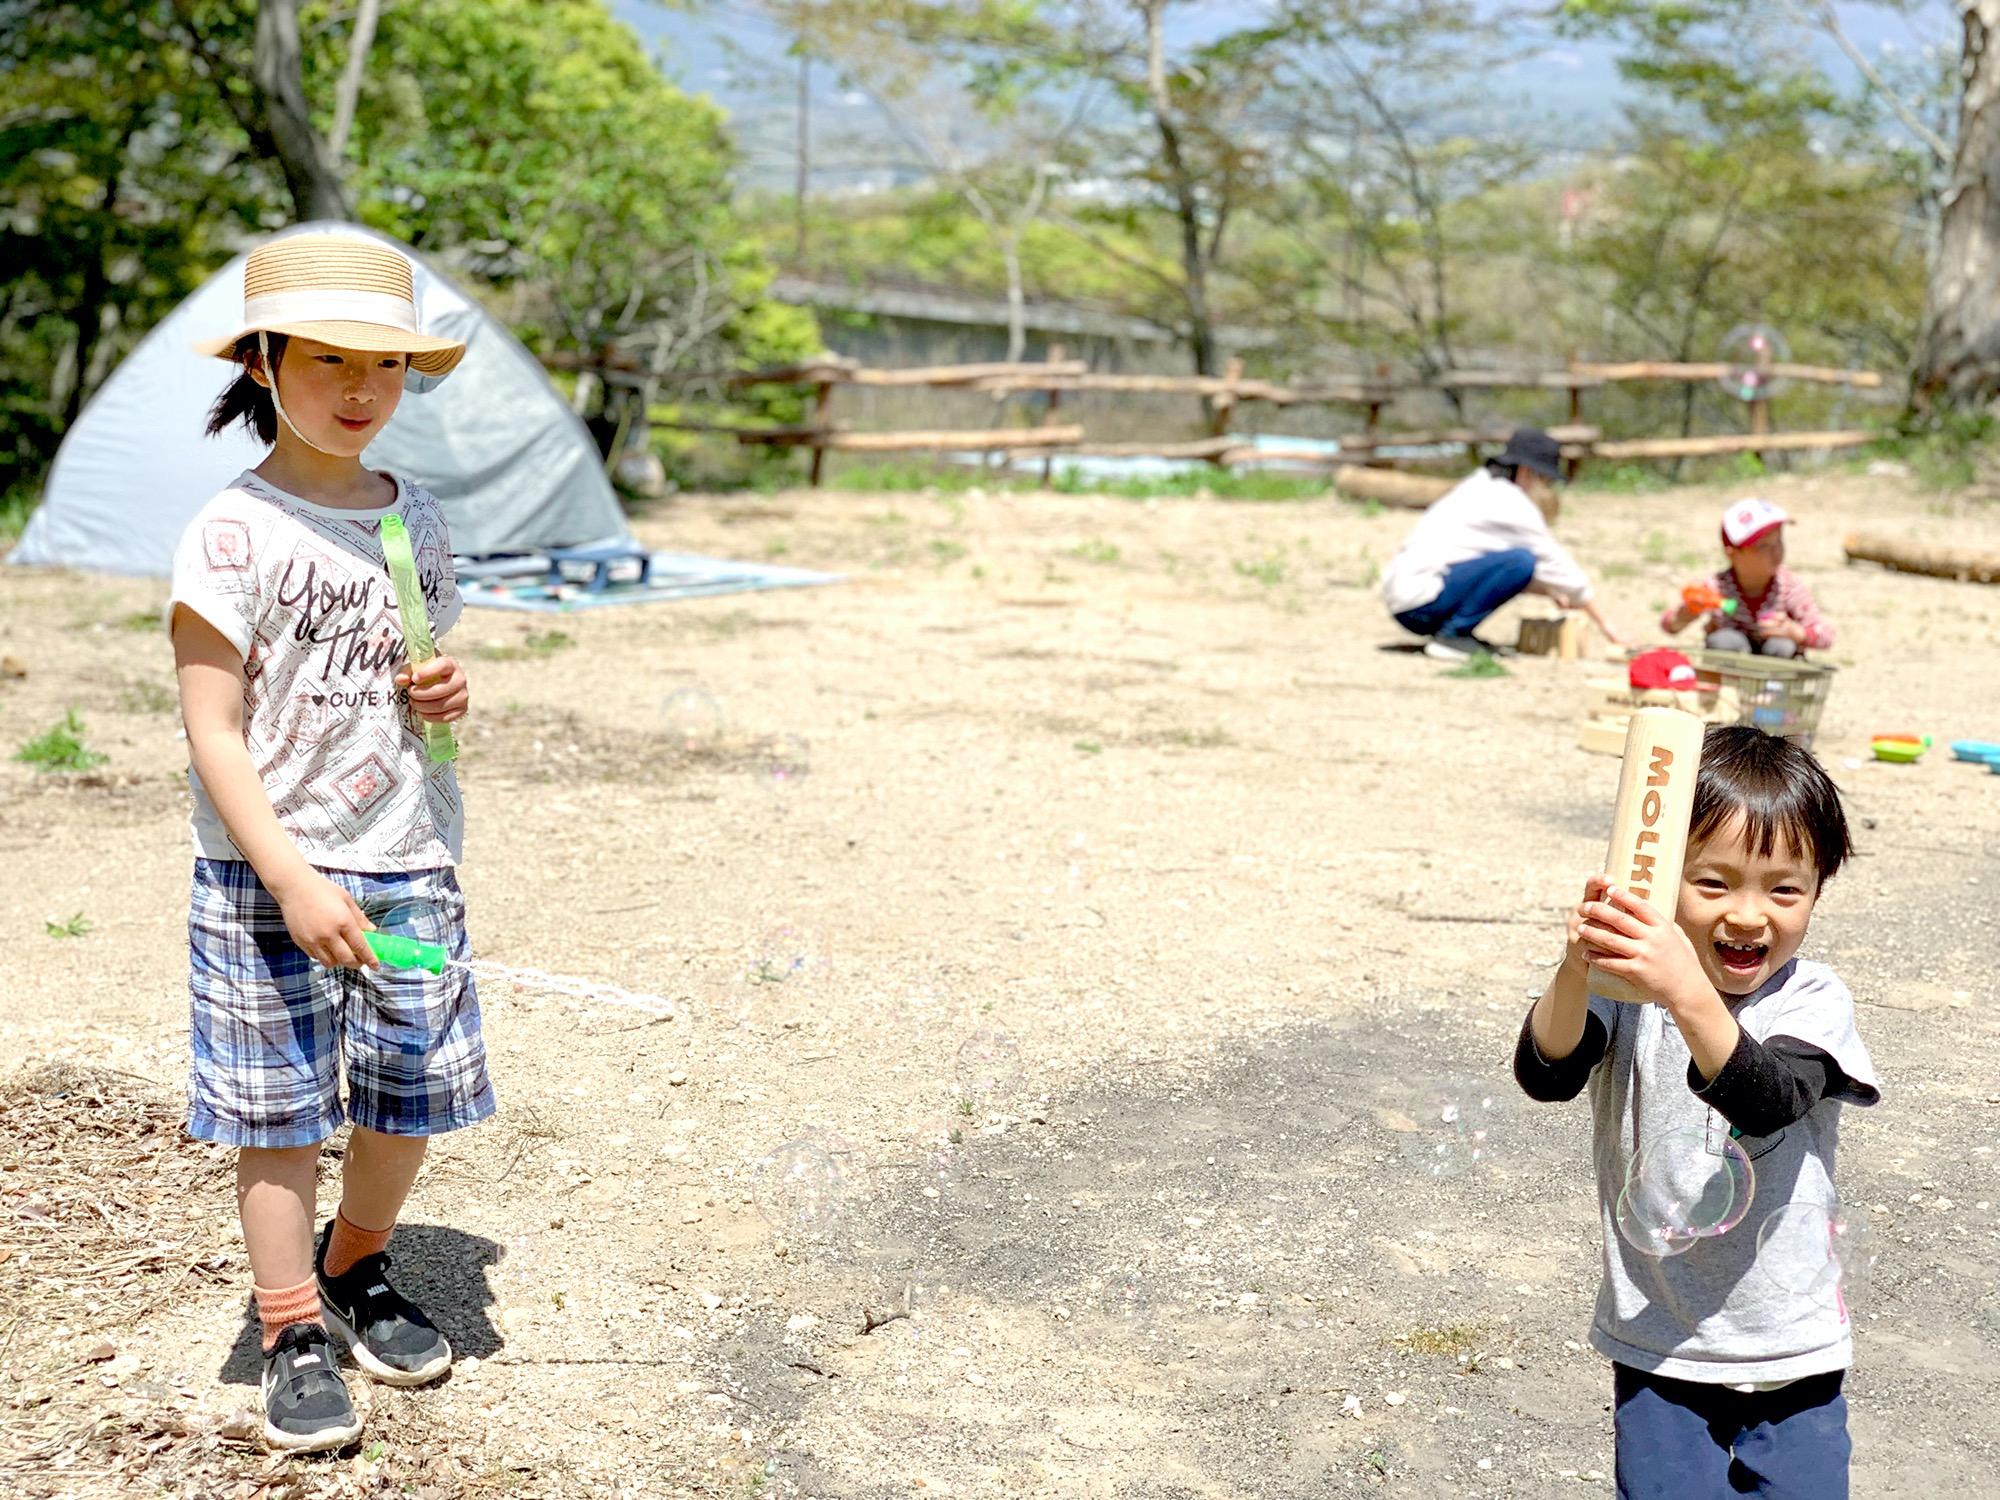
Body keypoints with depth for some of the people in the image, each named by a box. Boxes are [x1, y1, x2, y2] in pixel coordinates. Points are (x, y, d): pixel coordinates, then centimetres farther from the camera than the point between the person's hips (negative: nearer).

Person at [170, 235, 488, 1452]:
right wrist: (291, 881, -20)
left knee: (411, 1096, 11)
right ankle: (294, 1333, 20)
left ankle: (359, 1272, 36)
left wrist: (448, 694, -2)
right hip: (270, 875, -5)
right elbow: (213, 731, -12)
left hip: (412, 867, 5)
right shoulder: (233, 534, -10)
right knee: (280, 1118, 4)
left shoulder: (417, 524, 7)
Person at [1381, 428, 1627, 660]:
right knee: (1521, 560, -19)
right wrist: (1606, 626, 4)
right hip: (1420, 602, -10)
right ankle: (1452, 636, -12)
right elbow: (1556, 563, -3)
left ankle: (1447, 631, 10)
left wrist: (1550, 591, 17)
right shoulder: (1509, 502, -7)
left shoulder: (1480, 489, 19)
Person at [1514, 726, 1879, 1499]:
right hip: (1659, 1351, 0)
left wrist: (1689, 997, -48)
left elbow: (1765, 1100, -30)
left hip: (1793, 1353, 0)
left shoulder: (1814, 1001, -10)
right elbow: (1546, 1075, -25)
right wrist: (1576, 969, -45)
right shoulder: (1630, 986, -9)